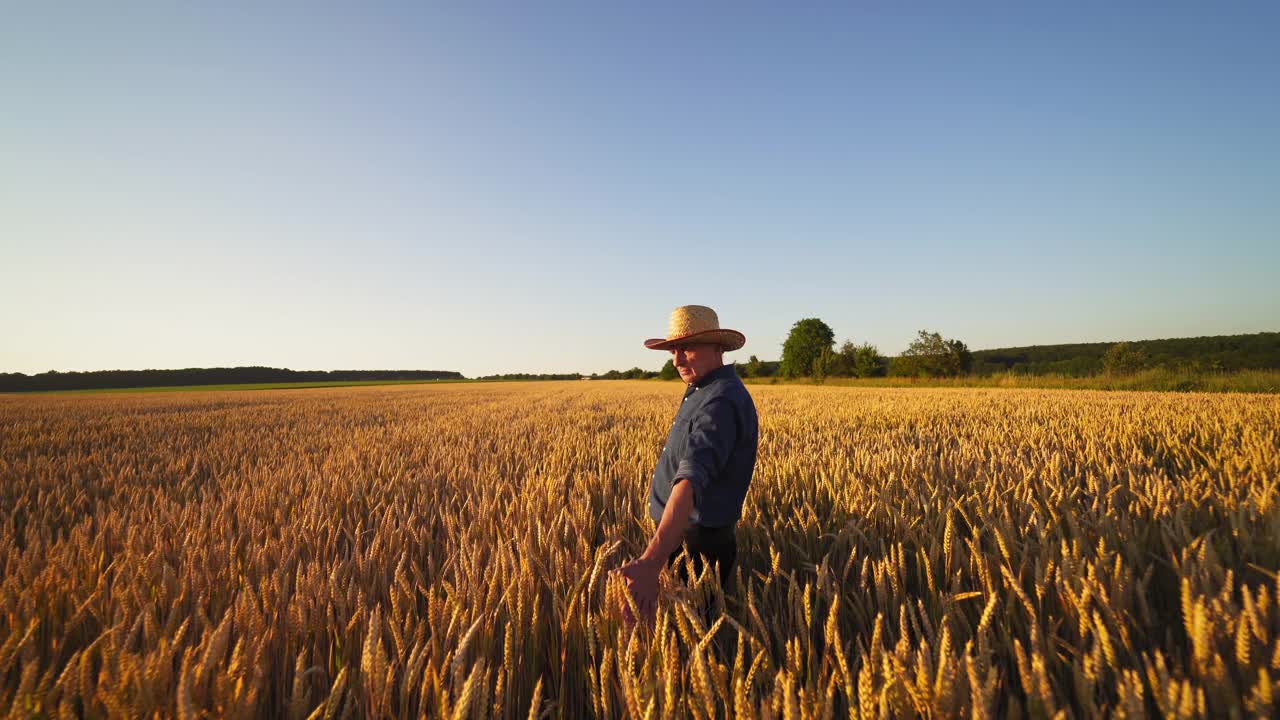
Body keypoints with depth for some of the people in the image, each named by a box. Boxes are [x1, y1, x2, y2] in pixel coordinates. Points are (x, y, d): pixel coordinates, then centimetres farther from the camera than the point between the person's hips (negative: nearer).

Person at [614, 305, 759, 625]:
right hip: (679, 534, 9)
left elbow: (692, 480, -41)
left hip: (697, 543, -9)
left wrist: (650, 562, -50)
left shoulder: (721, 402, -26)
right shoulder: (702, 391, 7)